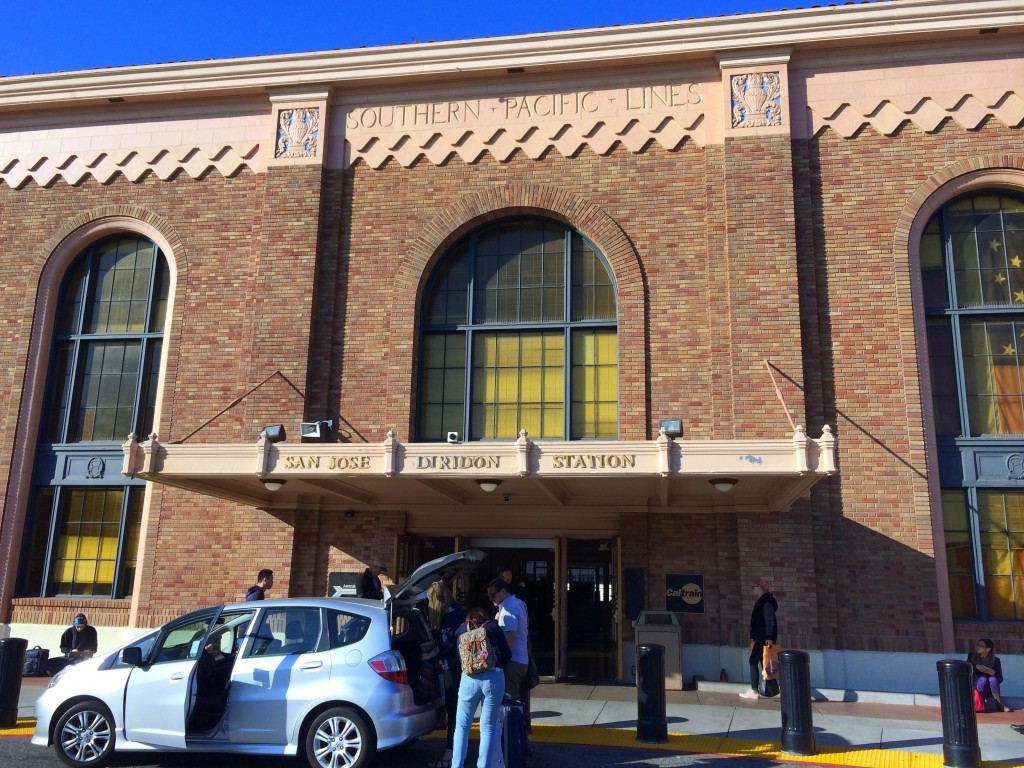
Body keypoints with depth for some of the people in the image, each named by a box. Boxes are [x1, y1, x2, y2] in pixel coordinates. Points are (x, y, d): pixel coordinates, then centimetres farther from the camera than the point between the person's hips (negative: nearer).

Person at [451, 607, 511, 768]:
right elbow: (507, 654, 11)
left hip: (469, 679, 1)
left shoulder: (460, 631, 19)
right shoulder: (493, 626, 13)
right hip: (494, 677, -1)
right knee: (487, 727, 6)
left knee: (462, 726, 14)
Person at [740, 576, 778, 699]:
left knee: (753, 661, -10)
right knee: (763, 661, 11)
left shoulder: (766, 601, -13)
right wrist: (754, 637, 21)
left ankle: (754, 691, -11)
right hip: (762, 637, 10)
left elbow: (769, 620, -21)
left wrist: (769, 637, -28)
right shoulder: (761, 601, 17)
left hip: (765, 638, -10)